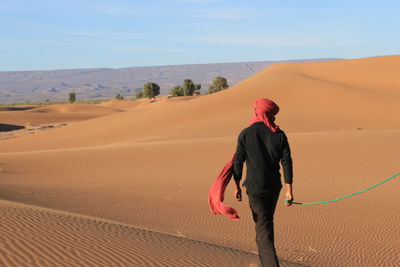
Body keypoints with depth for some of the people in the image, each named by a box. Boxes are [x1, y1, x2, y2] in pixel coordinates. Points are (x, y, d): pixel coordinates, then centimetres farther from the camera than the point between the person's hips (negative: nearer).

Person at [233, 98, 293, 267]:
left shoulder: (245, 134, -6)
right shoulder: (279, 134, -1)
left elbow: (238, 161, -4)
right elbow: (286, 162, -5)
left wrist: (237, 186, 6)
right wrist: (289, 190, -3)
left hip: (254, 188, -3)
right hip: (274, 186, 4)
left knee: (263, 227, -1)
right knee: (266, 223, 22)